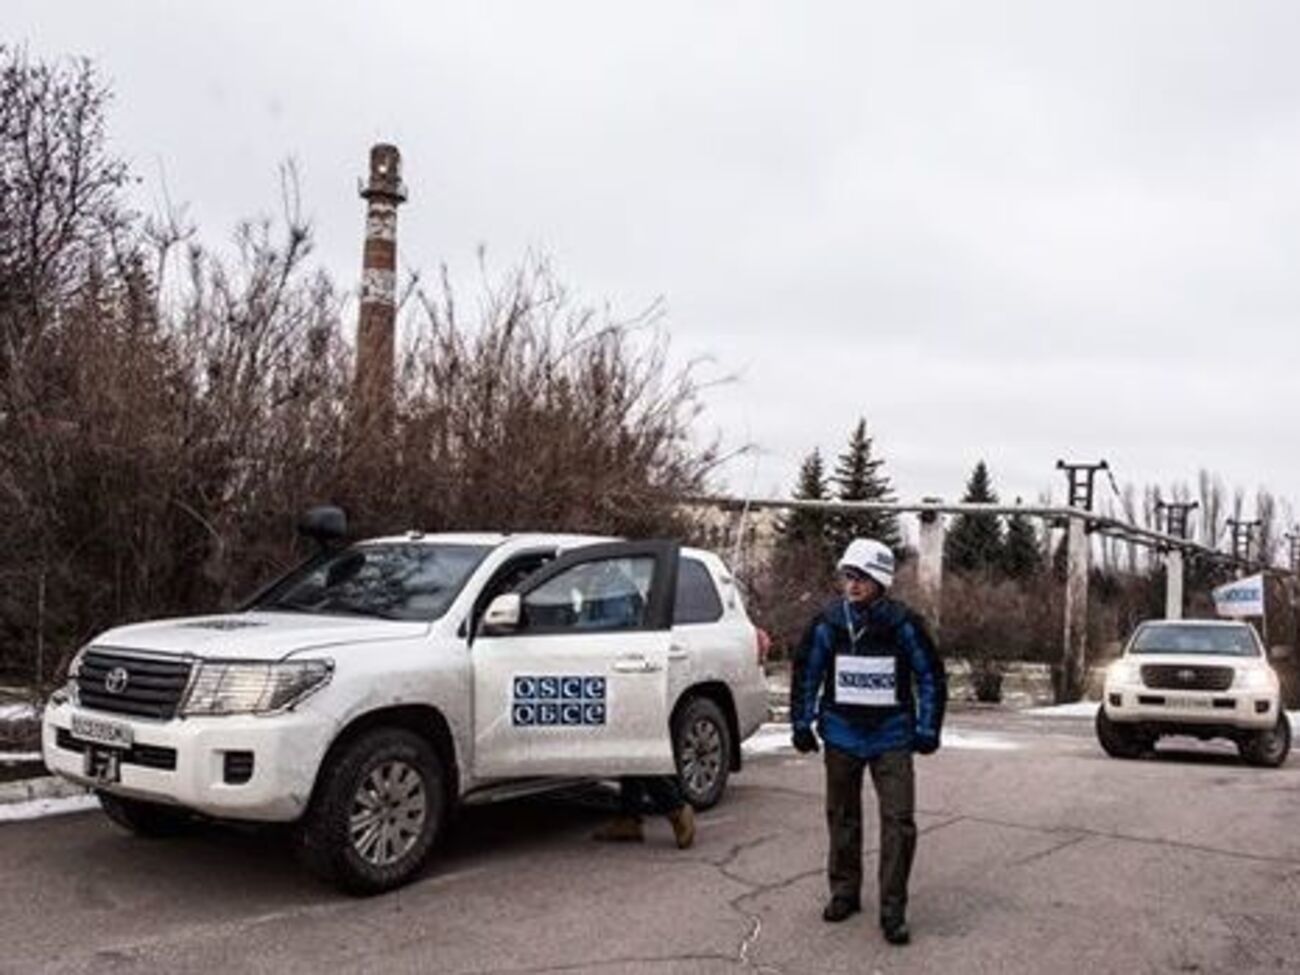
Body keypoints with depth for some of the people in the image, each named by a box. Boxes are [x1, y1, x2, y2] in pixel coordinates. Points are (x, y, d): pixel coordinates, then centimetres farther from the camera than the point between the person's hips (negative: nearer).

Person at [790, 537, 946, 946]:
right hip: (841, 735, 2)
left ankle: (893, 910, 5)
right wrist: (802, 723, 6)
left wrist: (927, 730, -1)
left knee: (899, 821, -7)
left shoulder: (903, 624, -10)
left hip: (892, 737, -2)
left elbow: (931, 676, 0)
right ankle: (844, 893, 31)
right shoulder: (828, 623, -6)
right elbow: (807, 675, 6)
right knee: (842, 818, 13)